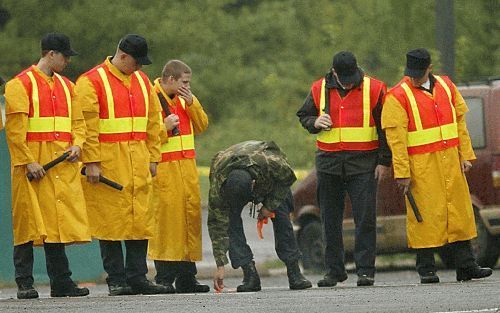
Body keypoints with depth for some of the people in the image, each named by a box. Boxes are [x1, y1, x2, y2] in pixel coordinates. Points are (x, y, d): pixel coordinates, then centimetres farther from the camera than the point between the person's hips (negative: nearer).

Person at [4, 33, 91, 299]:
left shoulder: (66, 86, 17)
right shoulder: (21, 84, -4)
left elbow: (78, 122, 21)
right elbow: (15, 128, -10)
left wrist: (76, 145, 0)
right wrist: (28, 161, -17)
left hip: (62, 165, 6)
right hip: (33, 166, -6)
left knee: (58, 223, 5)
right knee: (29, 225, -5)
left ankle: (61, 282, 8)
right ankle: (24, 284, -1)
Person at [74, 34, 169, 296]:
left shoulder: (142, 81, 15)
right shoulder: (92, 82, -6)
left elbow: (152, 122, 19)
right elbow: (87, 125, -11)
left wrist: (152, 158, 13)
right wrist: (91, 162, -16)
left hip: (137, 164, 6)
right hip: (108, 164, -6)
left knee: (141, 220, 4)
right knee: (111, 221, -4)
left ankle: (137, 277, 9)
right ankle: (116, 281, 0)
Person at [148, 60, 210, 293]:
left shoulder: (184, 99, 18)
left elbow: (202, 126, 16)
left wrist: (192, 104, 4)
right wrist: (163, 127, -19)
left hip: (187, 167, 7)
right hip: (164, 169, -7)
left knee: (191, 214, 5)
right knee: (166, 216, -11)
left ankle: (186, 276, 11)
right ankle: (164, 278, -9)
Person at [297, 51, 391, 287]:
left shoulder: (374, 89, -2)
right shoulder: (319, 89, 5)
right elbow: (303, 116, 18)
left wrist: (384, 161, -2)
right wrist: (315, 123, -6)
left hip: (363, 163, -3)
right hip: (329, 162, 3)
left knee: (365, 218, -7)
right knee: (331, 221, 6)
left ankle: (365, 270, -4)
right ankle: (334, 270, 13)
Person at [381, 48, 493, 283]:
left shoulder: (446, 87, 10)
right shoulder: (397, 96, -7)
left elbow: (460, 122, 15)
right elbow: (396, 137, -10)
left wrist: (465, 155, 8)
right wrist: (402, 173, -14)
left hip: (450, 161, 5)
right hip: (420, 165, -5)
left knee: (459, 211, 6)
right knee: (425, 214, -5)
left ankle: (466, 266, 11)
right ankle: (426, 270, 1)